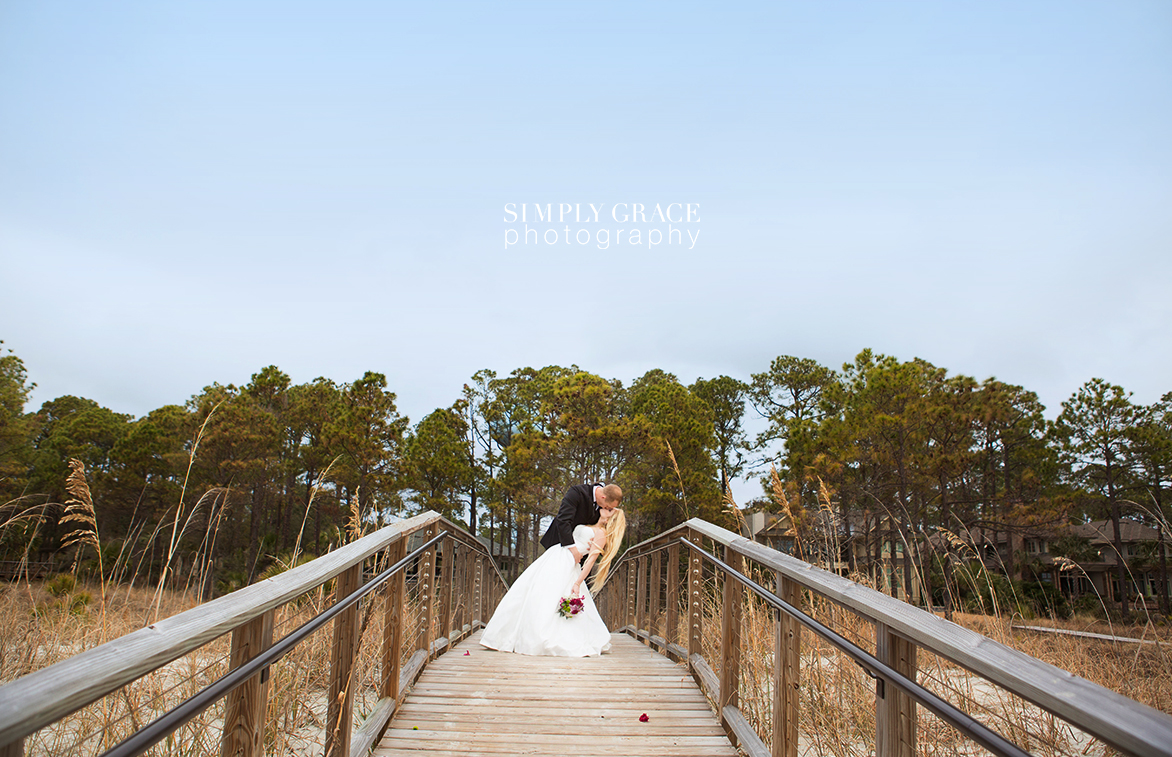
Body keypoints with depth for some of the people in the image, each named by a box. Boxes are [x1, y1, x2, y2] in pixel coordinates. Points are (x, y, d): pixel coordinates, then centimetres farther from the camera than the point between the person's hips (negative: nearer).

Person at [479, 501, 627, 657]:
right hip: (553, 555, 9)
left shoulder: (601, 533, -4)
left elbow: (591, 559, -14)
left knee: (549, 600, -20)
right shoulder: (589, 526, 21)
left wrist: (577, 583, -21)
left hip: (565, 563, -9)